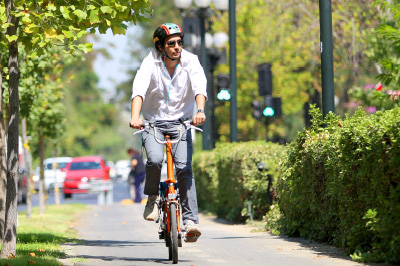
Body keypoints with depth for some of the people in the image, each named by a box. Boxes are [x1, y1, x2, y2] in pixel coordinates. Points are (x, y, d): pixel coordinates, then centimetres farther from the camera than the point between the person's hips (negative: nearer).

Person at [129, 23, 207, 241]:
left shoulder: (190, 61, -8)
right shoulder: (151, 63, -11)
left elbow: (200, 86, -24)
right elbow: (139, 89, -27)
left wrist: (200, 111, -45)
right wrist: (135, 117, -45)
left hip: (180, 123, 1)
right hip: (153, 122, -1)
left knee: (183, 168, -17)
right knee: (155, 159, -28)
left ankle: (190, 220, -17)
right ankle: (153, 199, -2)